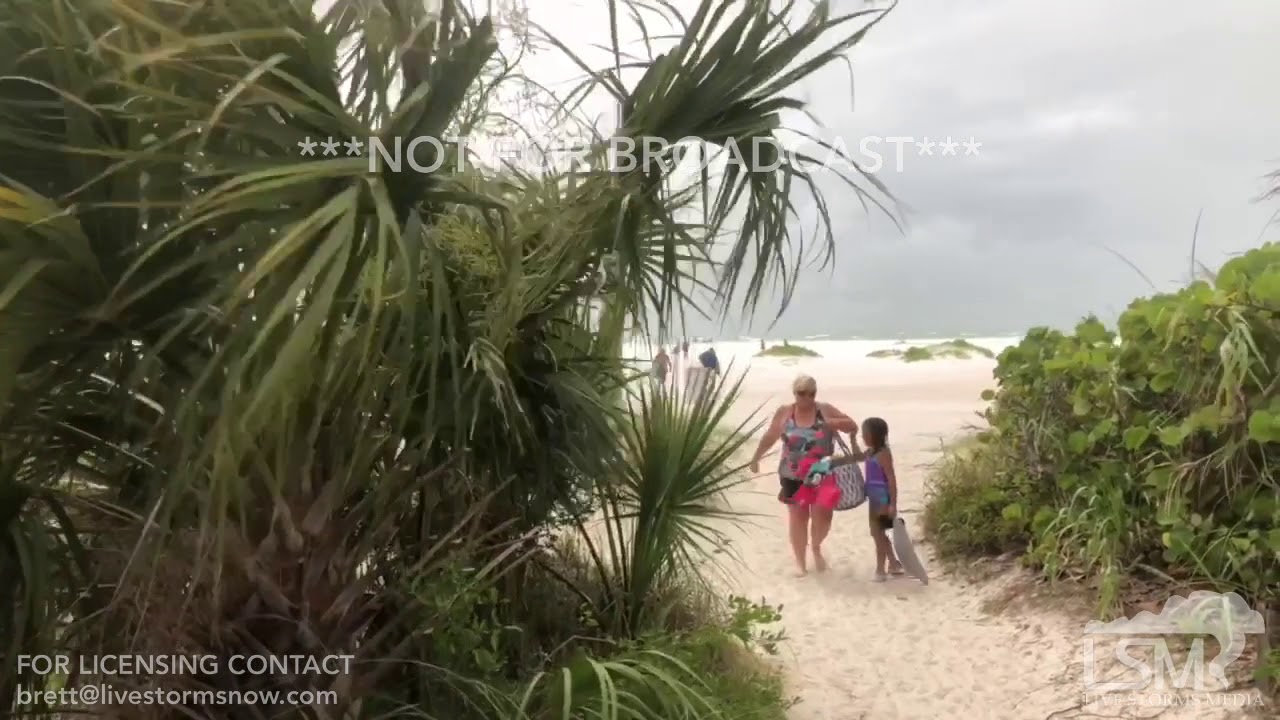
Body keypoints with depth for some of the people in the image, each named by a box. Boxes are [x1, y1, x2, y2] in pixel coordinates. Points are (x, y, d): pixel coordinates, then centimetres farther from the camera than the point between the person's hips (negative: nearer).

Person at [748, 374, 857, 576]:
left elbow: (853, 426, -1)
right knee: (798, 518, 7)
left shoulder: (825, 410, -3)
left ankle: (816, 547, 30)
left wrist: (834, 423, -19)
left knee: (822, 517, -2)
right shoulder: (784, 412, -1)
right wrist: (756, 458, 13)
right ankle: (800, 561, 23)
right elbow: (770, 437, 9)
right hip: (793, 477, 0)